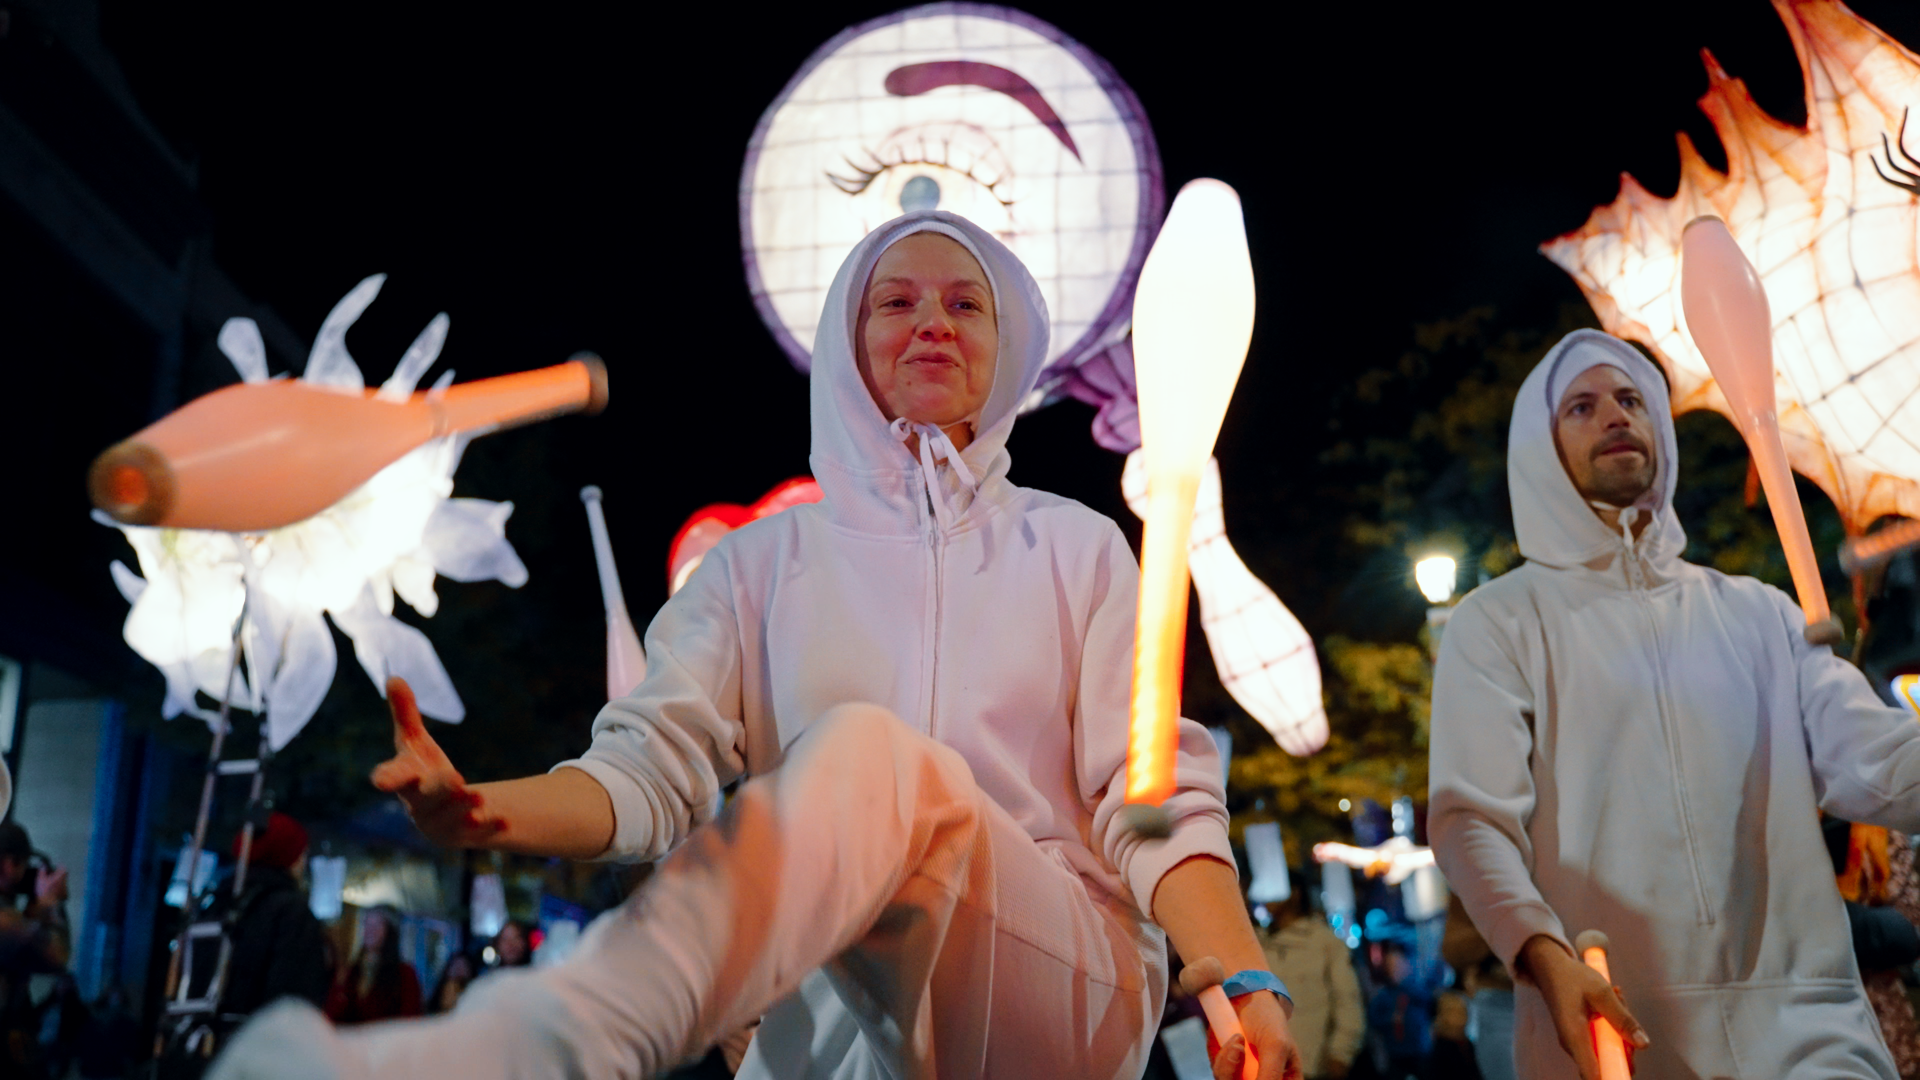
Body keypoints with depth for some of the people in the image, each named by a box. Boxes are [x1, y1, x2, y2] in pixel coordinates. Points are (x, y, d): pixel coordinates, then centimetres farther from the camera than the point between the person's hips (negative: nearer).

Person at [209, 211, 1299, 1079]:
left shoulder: (1076, 549, 12)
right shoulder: (764, 563, 13)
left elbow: (1152, 794, 1)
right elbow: (655, 767, -2)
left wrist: (1247, 985, -17)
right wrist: (486, 809, -24)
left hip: (1072, 988, -1)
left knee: (871, 756, -33)